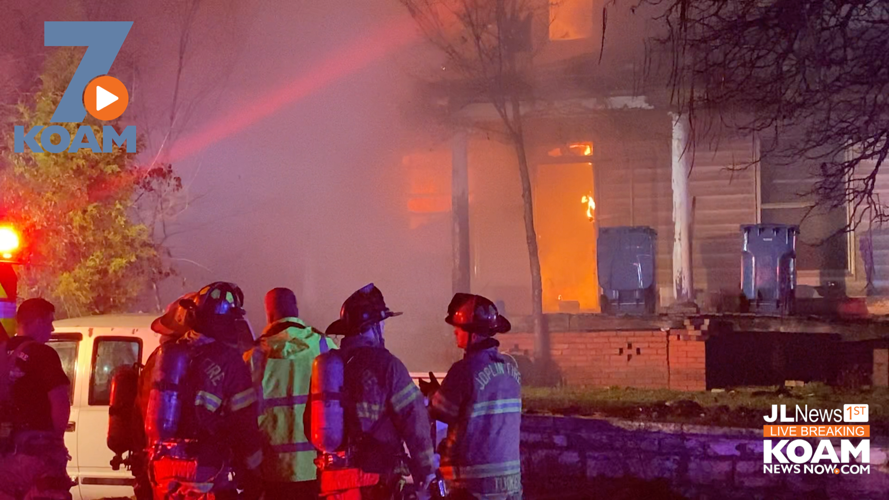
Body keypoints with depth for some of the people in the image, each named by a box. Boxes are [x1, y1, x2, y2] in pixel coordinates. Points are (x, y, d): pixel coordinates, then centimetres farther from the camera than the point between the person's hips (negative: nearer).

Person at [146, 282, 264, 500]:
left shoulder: (166, 355, 9)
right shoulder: (228, 361, -11)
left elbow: (151, 414, 14)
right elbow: (244, 425, -10)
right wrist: (253, 473, 2)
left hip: (165, 474, 7)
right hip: (208, 479, -7)